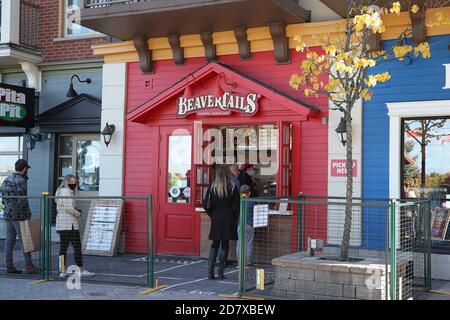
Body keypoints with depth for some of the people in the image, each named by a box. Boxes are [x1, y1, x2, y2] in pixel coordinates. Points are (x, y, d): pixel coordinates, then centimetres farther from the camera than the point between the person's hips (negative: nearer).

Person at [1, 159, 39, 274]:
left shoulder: (6, 180, 12)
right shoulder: (21, 181, -14)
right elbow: (22, 200, -19)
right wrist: (27, 215, -13)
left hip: (8, 214, 8)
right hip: (19, 216, -8)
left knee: (9, 240, 9)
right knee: (24, 241, -4)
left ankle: (9, 266, 11)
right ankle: (29, 266, -2)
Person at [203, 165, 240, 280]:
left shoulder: (212, 188, 0)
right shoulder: (233, 188, -5)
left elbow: (206, 205, -1)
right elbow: (236, 207, -6)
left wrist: (212, 216, 11)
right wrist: (234, 219, 7)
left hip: (215, 220, 2)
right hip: (228, 219, -2)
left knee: (214, 245, 11)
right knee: (225, 245, 6)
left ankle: (210, 272, 6)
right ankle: (220, 272, 6)